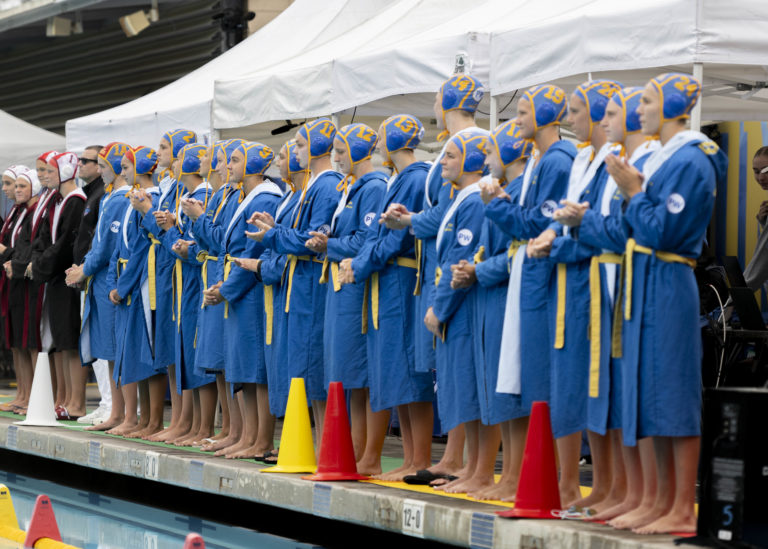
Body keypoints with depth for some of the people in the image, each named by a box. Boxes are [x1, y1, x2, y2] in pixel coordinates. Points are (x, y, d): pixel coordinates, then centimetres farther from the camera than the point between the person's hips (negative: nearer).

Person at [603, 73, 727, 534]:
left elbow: (662, 231, -19)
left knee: (673, 395, -7)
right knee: (655, 394, 11)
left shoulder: (691, 162, -13)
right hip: (646, 288, 10)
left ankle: (684, 512, -4)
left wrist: (635, 193, -11)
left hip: (667, 288, -10)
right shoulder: (665, 158, 16)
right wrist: (636, 191, 7)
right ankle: (665, 503, 16)